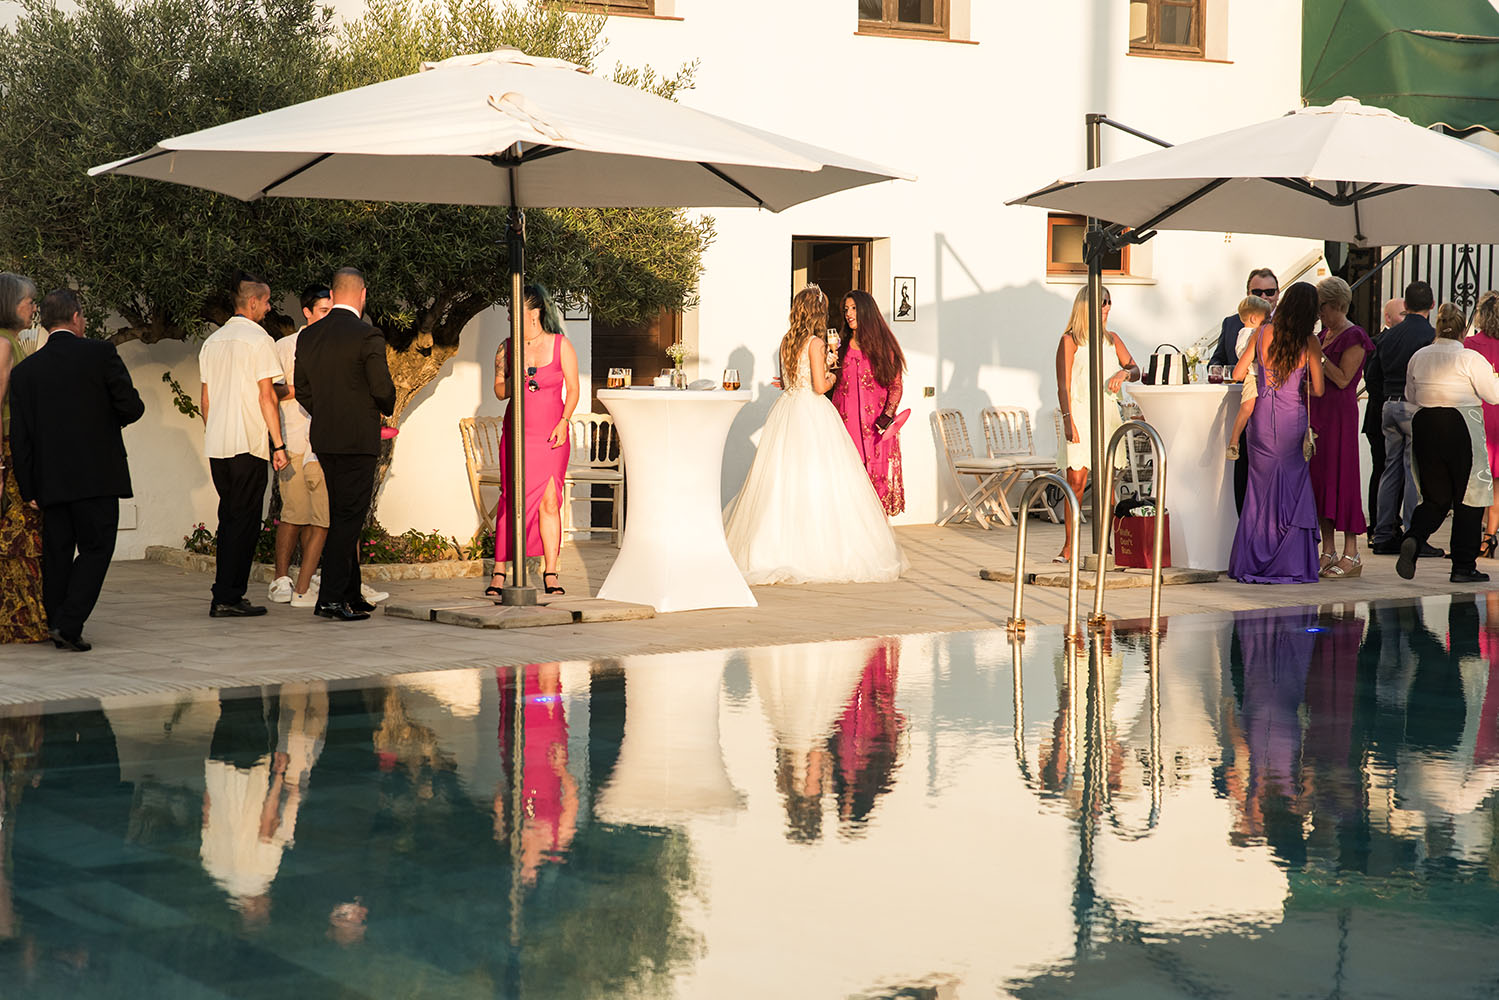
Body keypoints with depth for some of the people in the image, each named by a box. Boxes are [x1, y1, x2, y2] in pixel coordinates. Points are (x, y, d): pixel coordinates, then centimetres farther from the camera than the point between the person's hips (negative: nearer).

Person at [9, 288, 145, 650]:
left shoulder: (24, 370, 6)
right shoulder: (101, 353, -5)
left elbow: (19, 437, 6)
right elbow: (132, 409, -7)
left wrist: (28, 488, 10)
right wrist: (114, 412, 16)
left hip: (51, 481, 4)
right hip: (98, 477, -4)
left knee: (57, 553, 12)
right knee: (95, 549, 1)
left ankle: (57, 625, 17)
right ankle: (69, 625, -9)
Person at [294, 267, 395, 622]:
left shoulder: (308, 336, 7)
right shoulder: (367, 336, -13)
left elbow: (301, 388, 12)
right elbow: (383, 389, -13)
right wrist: (387, 407, 9)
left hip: (323, 438, 7)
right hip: (358, 439, -7)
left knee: (343, 516, 15)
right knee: (349, 517, -4)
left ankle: (351, 593, 20)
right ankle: (331, 598, -6)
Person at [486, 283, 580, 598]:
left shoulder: (561, 345, 2)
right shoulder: (507, 347, 7)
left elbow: (573, 390, 5)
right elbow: (499, 391, 13)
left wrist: (563, 423, -8)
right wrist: (513, 379, -9)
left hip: (552, 435, -1)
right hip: (517, 432, 1)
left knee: (549, 501, -5)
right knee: (511, 499, -4)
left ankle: (550, 573, 2)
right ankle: (499, 572, 2)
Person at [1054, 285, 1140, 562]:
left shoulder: (1111, 339, 15)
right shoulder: (1070, 340, 0)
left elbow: (1136, 370, 15)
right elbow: (1063, 385, -4)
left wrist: (1124, 373, -9)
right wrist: (1068, 420, -13)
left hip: (1107, 414, 4)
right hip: (1080, 414, -4)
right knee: (1076, 480, -9)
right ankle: (1068, 547, -5)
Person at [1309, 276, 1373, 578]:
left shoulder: (1353, 338, -9)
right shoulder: (1324, 335, 16)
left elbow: (1342, 379, -15)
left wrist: (1317, 354, -16)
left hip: (1340, 413, -9)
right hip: (1317, 412, 9)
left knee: (1340, 477, -8)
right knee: (1319, 477, 7)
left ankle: (1351, 554, -3)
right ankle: (1328, 552, 12)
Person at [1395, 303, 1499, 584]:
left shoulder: (1418, 357, 5)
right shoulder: (1470, 359, -9)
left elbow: (1411, 396, 15)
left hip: (1423, 427, 5)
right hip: (1461, 430, -4)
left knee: (1435, 496, 13)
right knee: (1468, 498, 6)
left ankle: (1413, 538, -15)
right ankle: (1464, 566, 7)